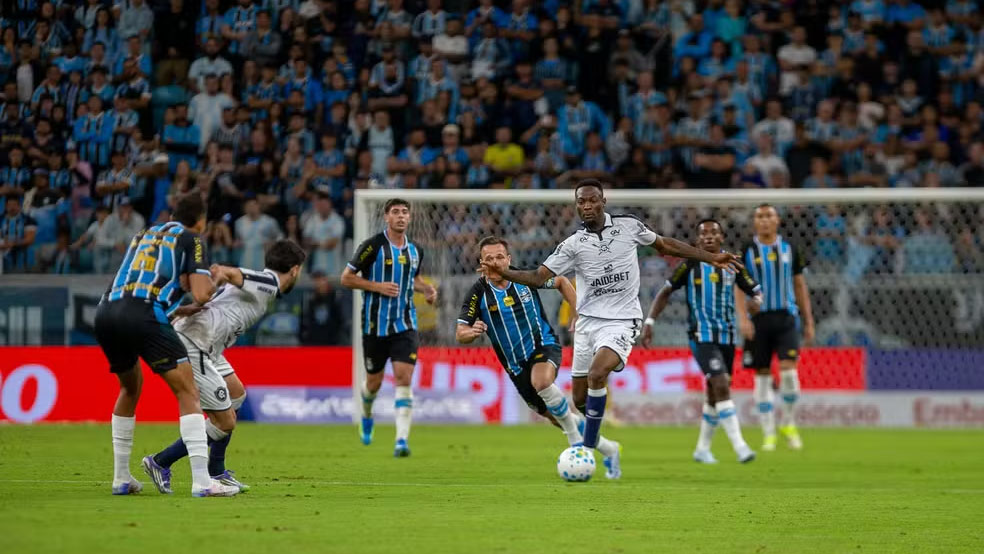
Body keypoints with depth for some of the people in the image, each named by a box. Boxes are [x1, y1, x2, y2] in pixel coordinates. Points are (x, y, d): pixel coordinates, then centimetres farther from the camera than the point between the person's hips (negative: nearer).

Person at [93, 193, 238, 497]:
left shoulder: (145, 235, 30)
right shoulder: (191, 239, 11)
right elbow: (201, 294, 0)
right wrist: (210, 283, 21)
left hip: (106, 312, 7)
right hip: (144, 315, -7)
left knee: (130, 388, 29)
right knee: (188, 392, -3)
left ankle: (121, 478, 29)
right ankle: (201, 480, -16)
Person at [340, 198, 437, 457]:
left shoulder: (415, 251, 6)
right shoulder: (373, 246, -9)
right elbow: (346, 278, -7)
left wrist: (426, 289, 6)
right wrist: (377, 286, -18)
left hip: (404, 325, 2)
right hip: (375, 325, -2)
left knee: (404, 379, -14)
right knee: (374, 382, 11)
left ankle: (402, 440, -18)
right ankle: (367, 415, 46)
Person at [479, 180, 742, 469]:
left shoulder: (629, 226, -2)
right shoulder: (573, 245, -1)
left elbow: (665, 245, 13)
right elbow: (539, 277, -3)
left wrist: (711, 258, 14)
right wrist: (503, 274, -20)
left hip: (621, 321, -3)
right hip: (587, 322, 3)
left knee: (596, 374, -28)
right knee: (580, 400, 3)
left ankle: (588, 450, -20)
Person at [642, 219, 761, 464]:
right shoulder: (691, 265, -3)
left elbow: (755, 290, 11)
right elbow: (666, 292, 3)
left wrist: (756, 300, -14)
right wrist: (649, 322, -4)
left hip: (727, 336, 5)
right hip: (702, 336, -4)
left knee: (714, 394, 12)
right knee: (721, 386, -20)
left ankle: (702, 449, 28)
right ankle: (739, 446, -25)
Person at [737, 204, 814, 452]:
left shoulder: (790, 250, 8)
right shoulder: (747, 252, 3)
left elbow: (800, 286, 13)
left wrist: (808, 321, 12)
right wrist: (743, 318, -14)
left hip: (786, 317, 0)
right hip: (758, 319, 0)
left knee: (788, 369, -15)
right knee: (762, 376, 2)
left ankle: (788, 422, 6)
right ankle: (769, 434, 9)